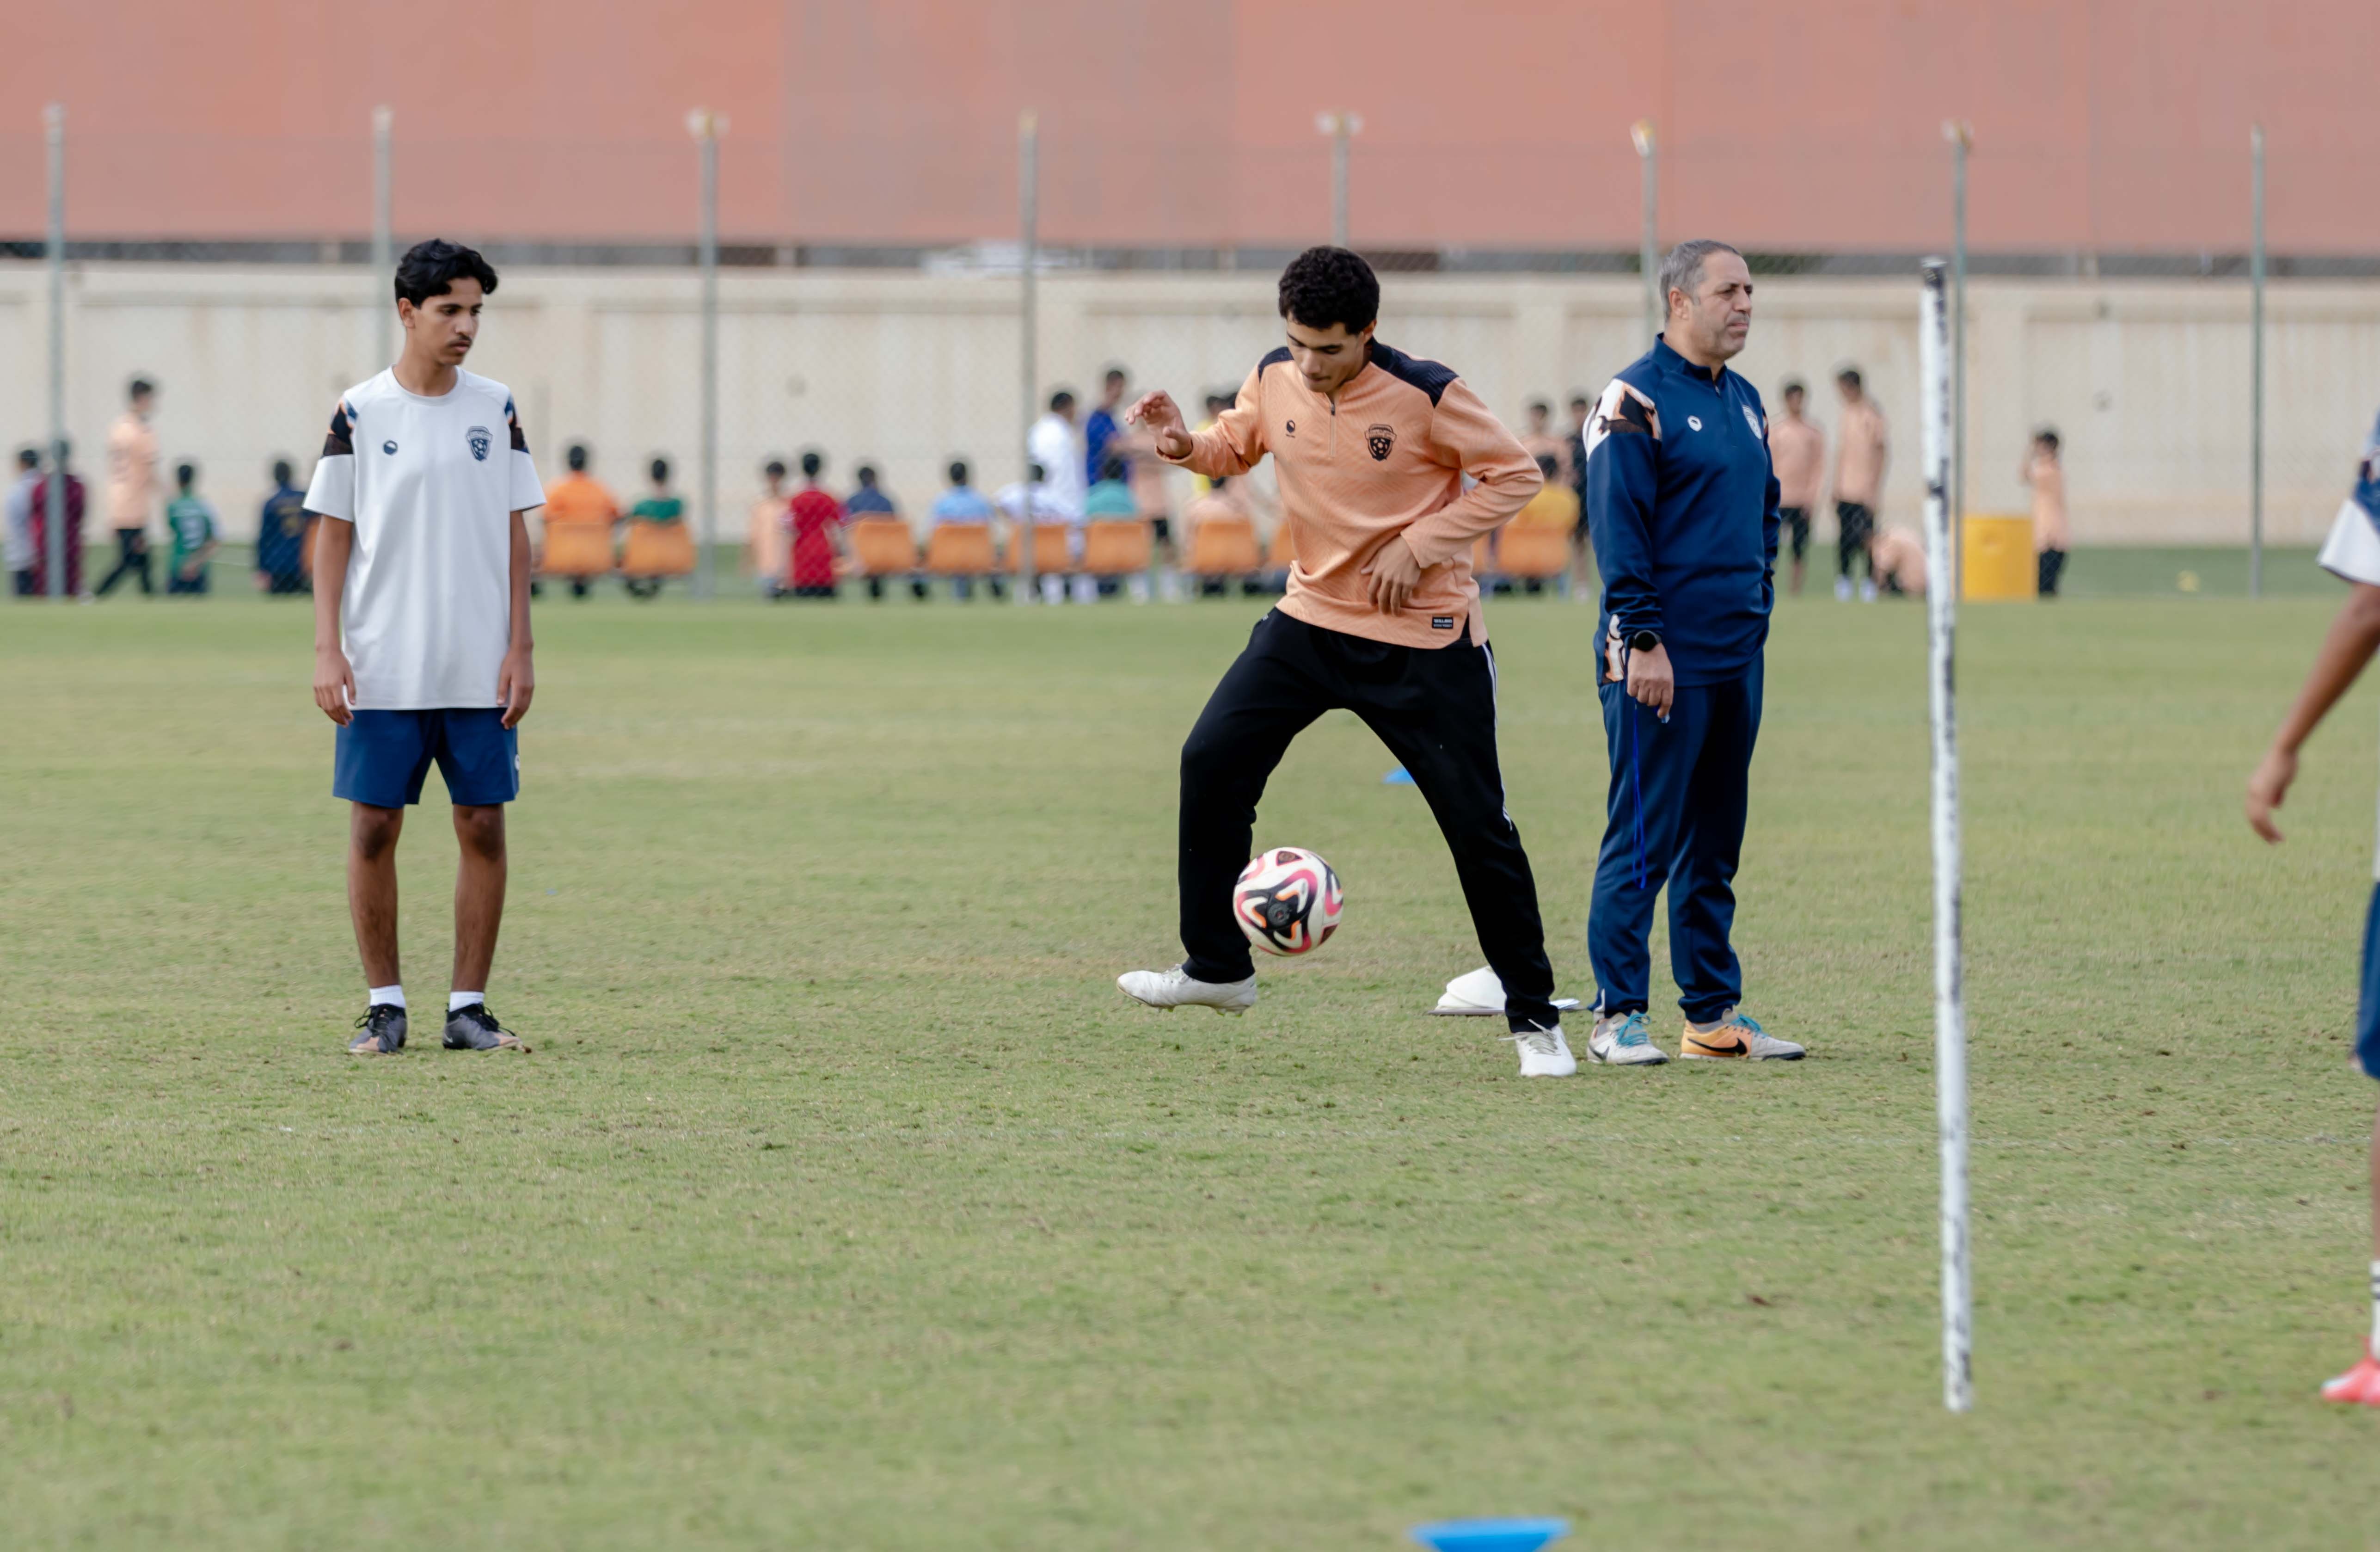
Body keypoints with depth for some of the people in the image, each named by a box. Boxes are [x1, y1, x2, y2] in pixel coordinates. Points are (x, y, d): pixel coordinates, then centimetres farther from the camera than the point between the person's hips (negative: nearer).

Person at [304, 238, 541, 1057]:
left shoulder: (495, 408, 6)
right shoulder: (360, 412, 0)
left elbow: (514, 534, 7)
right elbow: (333, 533, 1)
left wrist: (520, 649, 0)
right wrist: (328, 650, -7)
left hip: (480, 672, 2)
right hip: (382, 671, -2)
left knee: (483, 827, 0)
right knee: (374, 828, -1)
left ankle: (468, 1006, 8)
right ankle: (385, 1005, 9)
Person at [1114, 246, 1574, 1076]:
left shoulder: (1427, 395, -19)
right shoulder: (1273, 380, -4)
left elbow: (1513, 475, -10)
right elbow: (1237, 446, 15)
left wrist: (1418, 546, -18)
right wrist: (1186, 444, -8)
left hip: (1425, 639, -5)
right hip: (1311, 618, 5)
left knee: (1477, 824, -3)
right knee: (1211, 762, -8)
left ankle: (1534, 1017, 10)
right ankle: (1216, 968, 6)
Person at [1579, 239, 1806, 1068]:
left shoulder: (1743, 401, 16)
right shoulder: (1636, 399, -9)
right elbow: (1619, 529, -14)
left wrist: (1757, 607, 16)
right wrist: (1644, 639, -19)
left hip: (1736, 657, 8)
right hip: (1662, 659, -8)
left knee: (1714, 844, 12)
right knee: (1642, 843, -6)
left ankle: (1714, 1013, 16)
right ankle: (1618, 1016, -2)